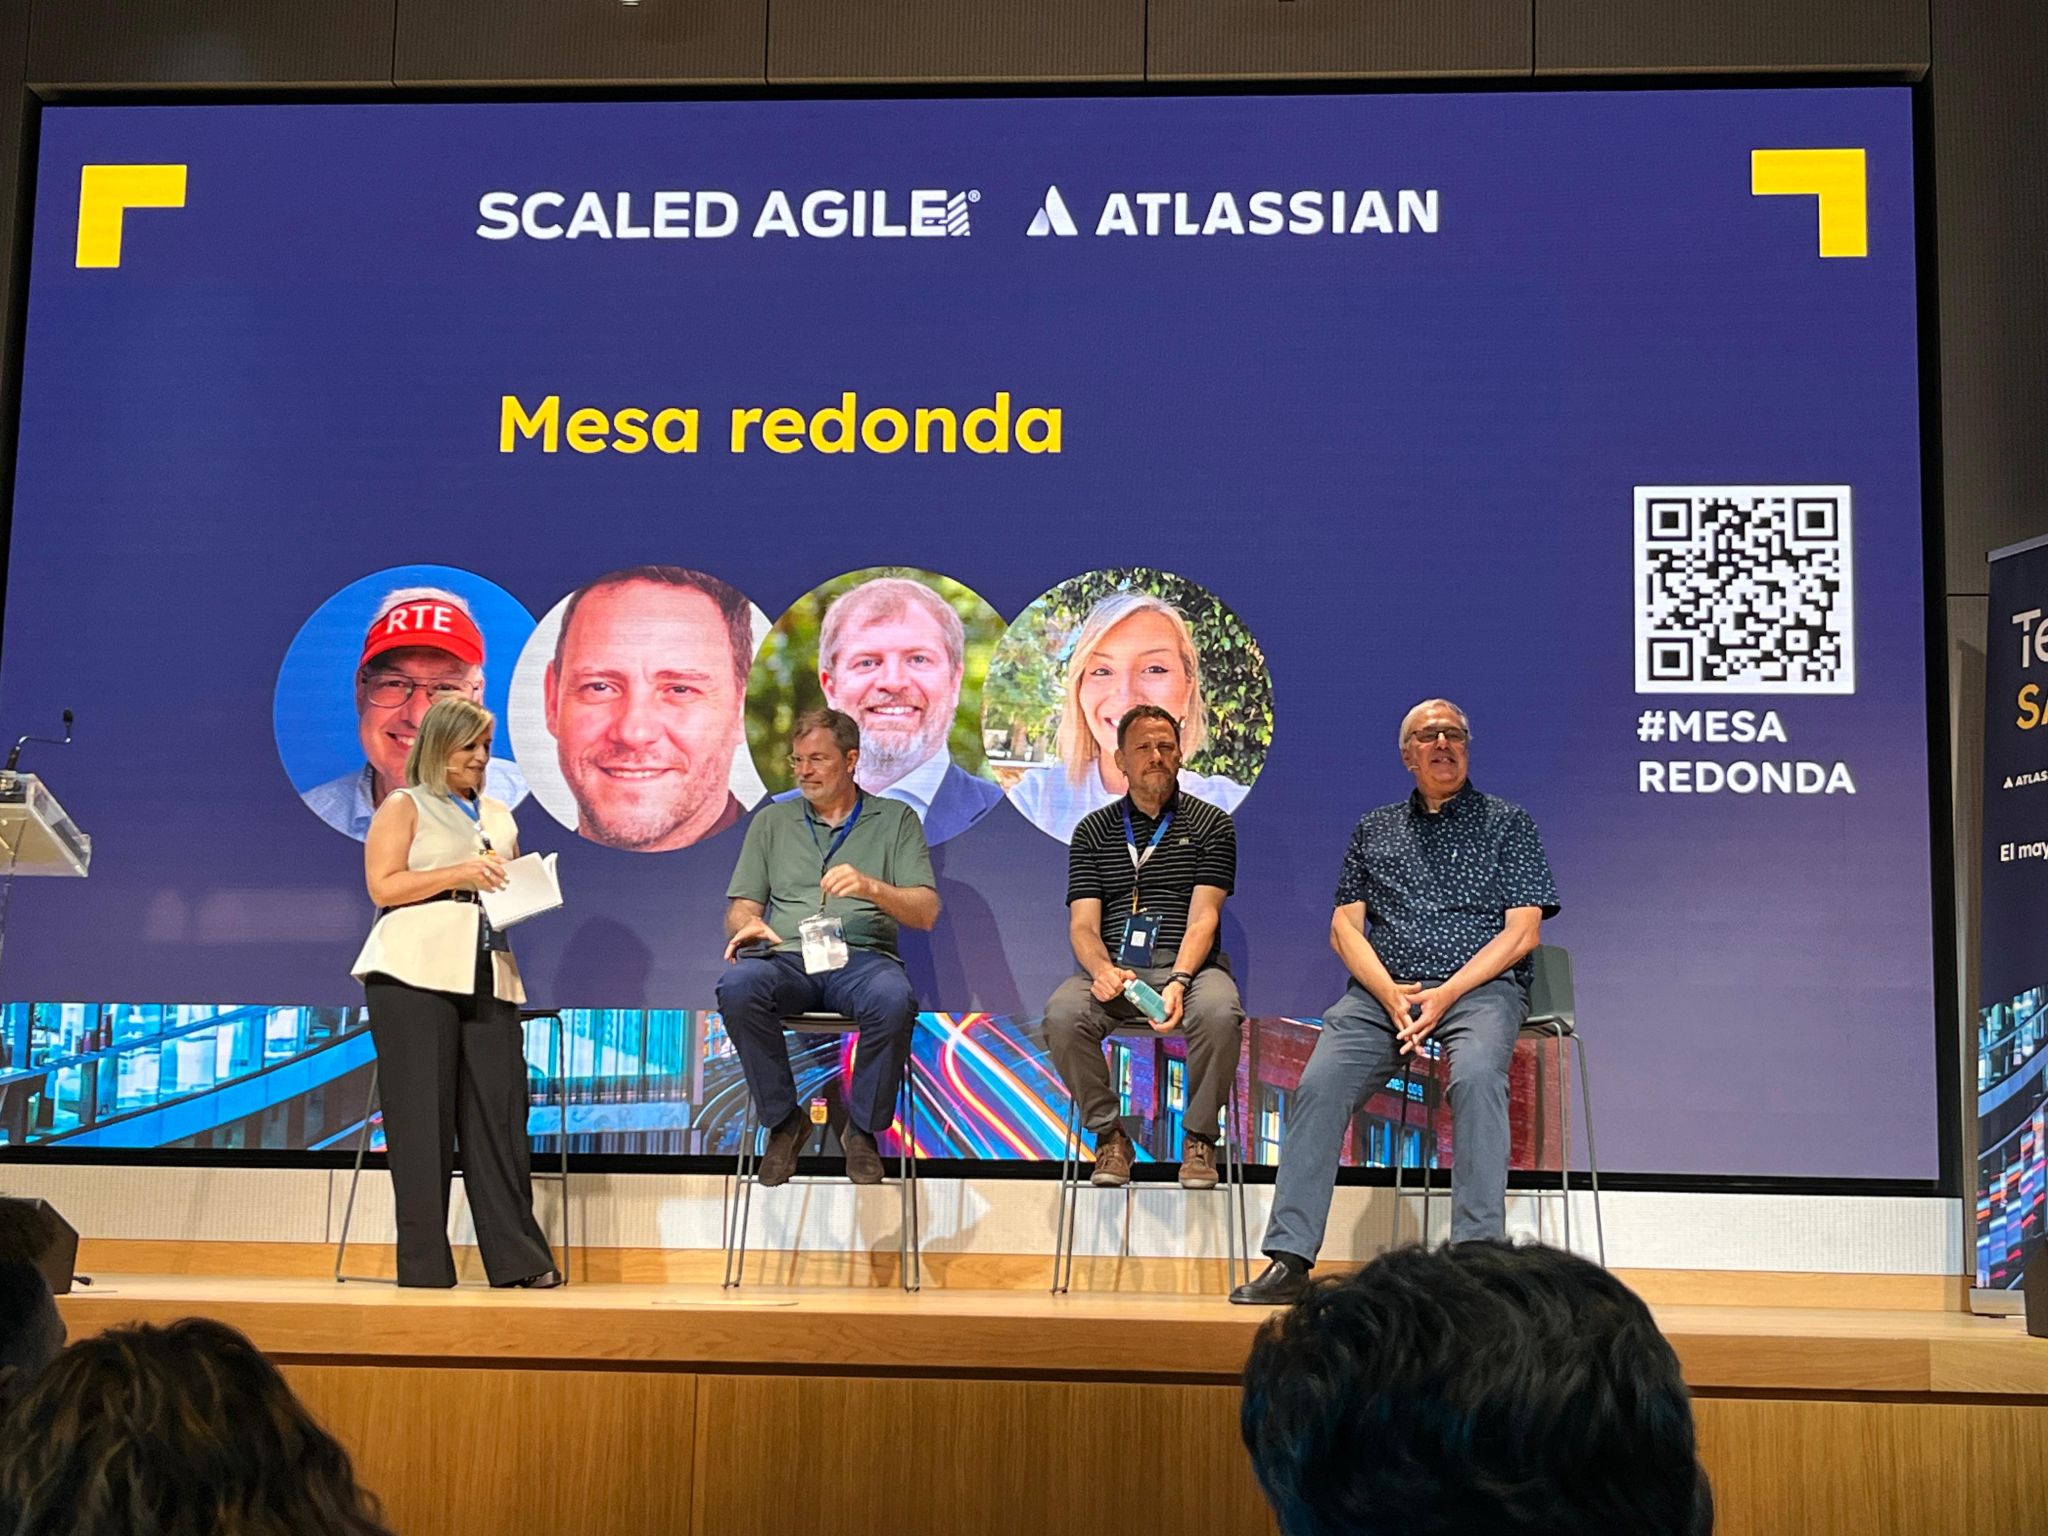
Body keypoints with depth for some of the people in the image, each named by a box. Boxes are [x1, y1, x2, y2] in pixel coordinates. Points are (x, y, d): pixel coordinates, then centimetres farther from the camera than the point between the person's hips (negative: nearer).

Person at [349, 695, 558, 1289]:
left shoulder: (499, 816, 23)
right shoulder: (404, 807, 7)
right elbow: (383, 886, -4)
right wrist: (460, 873, -12)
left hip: (488, 974, 5)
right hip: (416, 973, -5)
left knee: (498, 1109, -1)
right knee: (422, 1113, -5)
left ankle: (517, 1257, 0)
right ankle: (423, 1263, -2)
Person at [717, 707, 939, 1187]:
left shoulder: (896, 819, 15)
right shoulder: (772, 821, 22)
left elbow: (926, 913, 5)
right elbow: (741, 906, 16)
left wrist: (870, 887, -15)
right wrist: (748, 925, -9)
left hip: (862, 956, -1)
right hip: (786, 957, 2)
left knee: (893, 999, -37)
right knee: (737, 985, -33)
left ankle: (863, 1129, -13)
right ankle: (783, 1120, -13)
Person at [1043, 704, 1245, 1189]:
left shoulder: (1210, 824, 10)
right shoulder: (1093, 830, 15)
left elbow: (1202, 918, -2)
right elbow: (1083, 924, 5)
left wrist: (1178, 980, -21)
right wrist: (1102, 969, -19)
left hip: (1190, 966, -1)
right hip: (1113, 968, 2)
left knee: (1219, 1013, -35)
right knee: (1063, 1014, -30)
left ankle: (1199, 1138, -12)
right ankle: (1109, 1134, -8)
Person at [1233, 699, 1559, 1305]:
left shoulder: (1507, 822, 13)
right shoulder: (1374, 829, 21)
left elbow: (1522, 932, 3)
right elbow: (1344, 927, 12)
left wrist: (1445, 994, -11)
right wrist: (1390, 993, -8)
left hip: (1479, 987, -2)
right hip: (1382, 989, 2)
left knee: (1476, 1075, -35)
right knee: (1320, 1084, -24)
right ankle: (1288, 1258, -23)